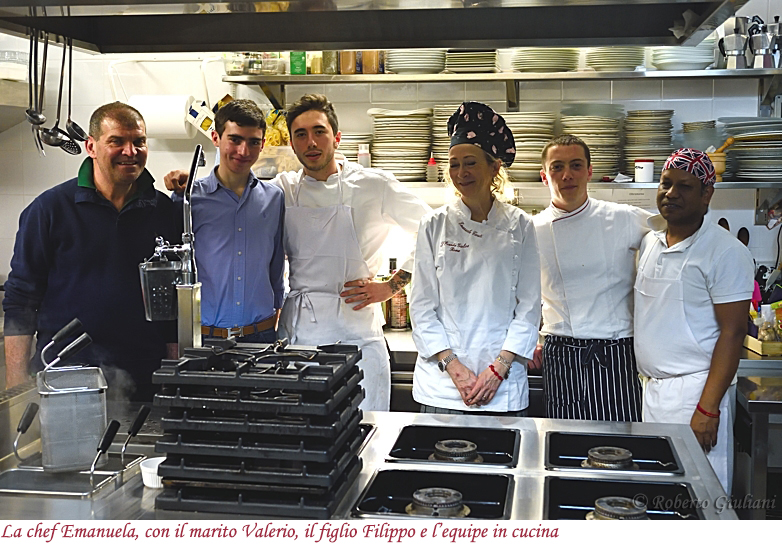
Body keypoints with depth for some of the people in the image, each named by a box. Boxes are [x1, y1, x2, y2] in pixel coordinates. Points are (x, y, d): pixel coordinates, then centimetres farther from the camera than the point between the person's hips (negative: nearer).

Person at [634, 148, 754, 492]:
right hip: (651, 388, 7)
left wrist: (708, 409, -18)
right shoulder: (650, 242, 11)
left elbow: (732, 333, -14)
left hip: (695, 389, -6)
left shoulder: (727, 253, -10)